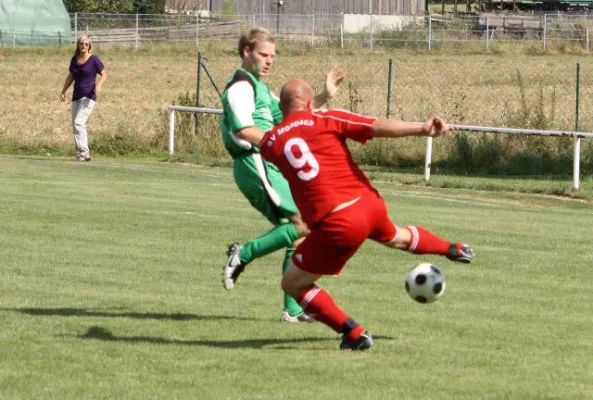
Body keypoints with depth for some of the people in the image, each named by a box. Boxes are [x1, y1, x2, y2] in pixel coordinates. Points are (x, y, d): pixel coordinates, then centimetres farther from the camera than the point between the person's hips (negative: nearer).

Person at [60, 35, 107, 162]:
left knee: (79, 122, -19)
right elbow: (70, 77, 19)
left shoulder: (94, 59, -7)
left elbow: (104, 74, -4)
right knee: (76, 126, 6)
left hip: (89, 96, -7)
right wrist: (63, 91, 11)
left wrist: (99, 85, -22)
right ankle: (81, 154, 13)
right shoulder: (74, 59, 10)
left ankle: (84, 153, -19)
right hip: (77, 96, 7)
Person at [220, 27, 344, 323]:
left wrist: (324, 96, 19)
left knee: (297, 233, 7)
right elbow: (244, 130, -20)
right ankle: (243, 254, -10)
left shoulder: (260, 88, 24)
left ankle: (293, 310, 7)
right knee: (303, 224, -17)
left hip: (270, 167, 10)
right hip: (256, 165, -10)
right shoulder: (241, 85, -8)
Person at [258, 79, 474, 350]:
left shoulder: (269, 143, 3)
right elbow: (378, 127, -10)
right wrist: (422, 129, -16)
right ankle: (453, 249, 65)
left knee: (292, 284, 12)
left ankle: (354, 333, 3)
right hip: (369, 204, 4)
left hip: (337, 225, -4)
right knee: (395, 237, 39)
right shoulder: (326, 119, 1)